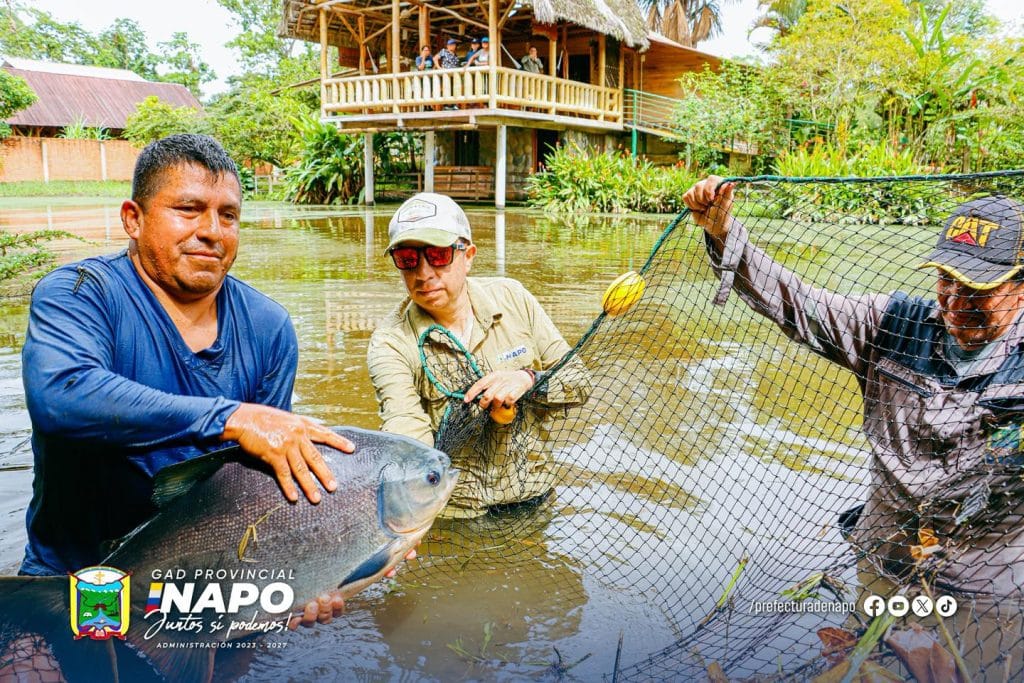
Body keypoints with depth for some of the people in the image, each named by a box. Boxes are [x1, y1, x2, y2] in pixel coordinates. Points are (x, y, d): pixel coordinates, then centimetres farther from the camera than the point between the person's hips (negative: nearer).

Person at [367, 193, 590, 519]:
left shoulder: (512, 298, -1)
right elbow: (409, 442, -24)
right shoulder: (391, 342, -10)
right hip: (450, 512, -1)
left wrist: (529, 379, -16)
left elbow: (578, 381, 5)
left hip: (530, 498, 2)